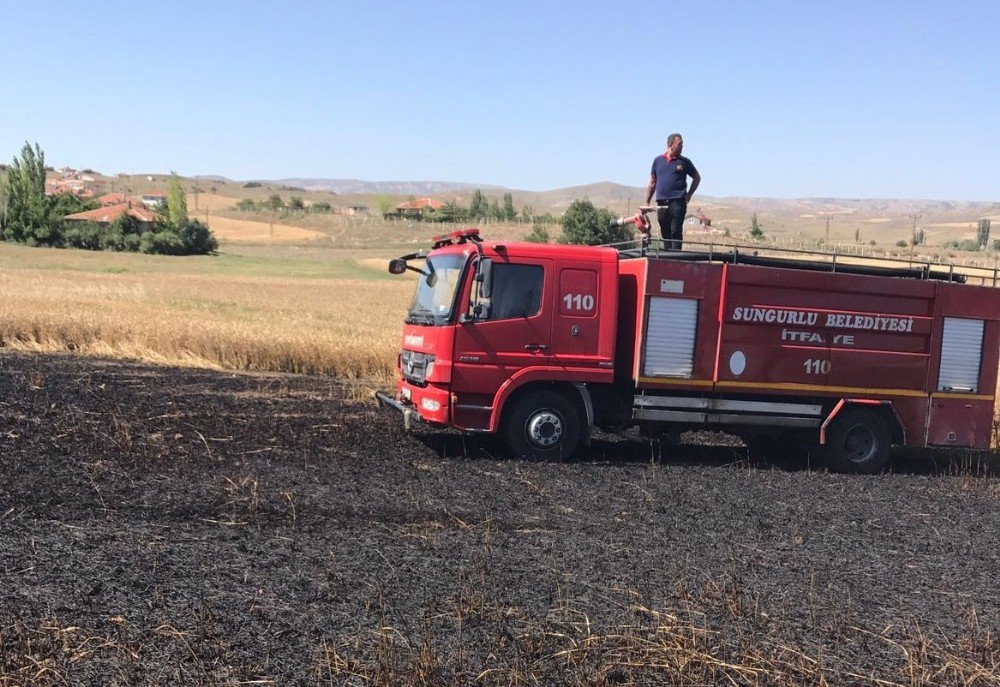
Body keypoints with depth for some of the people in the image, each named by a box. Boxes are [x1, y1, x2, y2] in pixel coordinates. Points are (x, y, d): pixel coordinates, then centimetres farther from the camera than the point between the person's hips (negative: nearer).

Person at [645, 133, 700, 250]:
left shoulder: (684, 162, 5)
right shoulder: (658, 160, 11)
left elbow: (697, 178, 16)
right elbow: (652, 183, 15)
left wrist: (689, 195, 6)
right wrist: (647, 203, 12)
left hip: (677, 202, -3)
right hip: (661, 203, 3)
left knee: (676, 232, -10)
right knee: (665, 233, 6)